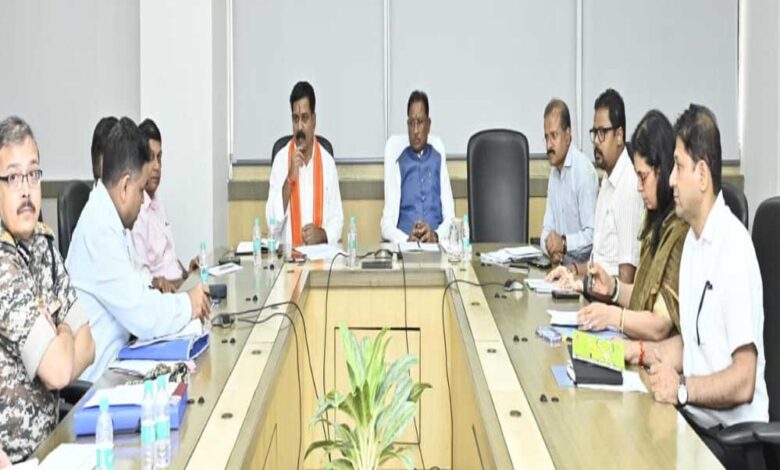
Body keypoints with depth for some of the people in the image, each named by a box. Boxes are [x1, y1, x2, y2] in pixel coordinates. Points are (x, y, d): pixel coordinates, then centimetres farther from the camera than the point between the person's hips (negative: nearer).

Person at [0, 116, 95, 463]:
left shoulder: (44, 242, 5)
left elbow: (87, 345, 9)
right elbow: (58, 369, -20)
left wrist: (56, 347, -10)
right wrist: (64, 334, -2)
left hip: (49, 438, 7)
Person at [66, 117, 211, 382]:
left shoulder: (108, 220, 6)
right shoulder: (100, 230, -21)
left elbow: (133, 292, 12)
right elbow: (142, 316, -23)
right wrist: (188, 305, -7)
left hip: (111, 360, 8)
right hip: (96, 377, -8)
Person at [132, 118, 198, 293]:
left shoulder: (157, 201, 18)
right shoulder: (134, 210, -13)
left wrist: (186, 271, 9)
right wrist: (156, 282, -36)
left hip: (181, 285, 9)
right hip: (162, 293, -9)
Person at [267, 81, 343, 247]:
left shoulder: (328, 162, 6)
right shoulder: (281, 159, 3)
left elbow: (337, 220, 8)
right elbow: (272, 222, -5)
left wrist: (322, 234, -12)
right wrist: (290, 179, -13)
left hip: (321, 250, 0)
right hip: (288, 250, 0)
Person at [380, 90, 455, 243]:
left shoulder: (439, 162, 13)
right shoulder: (398, 165, 9)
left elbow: (450, 217, 6)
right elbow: (387, 223, 0)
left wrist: (436, 236, -14)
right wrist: (407, 239, -19)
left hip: (436, 244, 1)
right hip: (405, 246, -1)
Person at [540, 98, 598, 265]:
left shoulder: (584, 170, -14)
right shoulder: (554, 171, 12)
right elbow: (548, 227, 11)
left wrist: (564, 243, -25)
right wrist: (550, 245, -8)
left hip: (583, 265, -7)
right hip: (562, 265, 7)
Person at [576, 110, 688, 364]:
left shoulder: (680, 232, -17)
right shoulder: (658, 221, 12)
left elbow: (660, 325, -17)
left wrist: (613, 316, -20)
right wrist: (613, 287, 4)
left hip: (663, 355, -8)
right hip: (641, 345, 8)